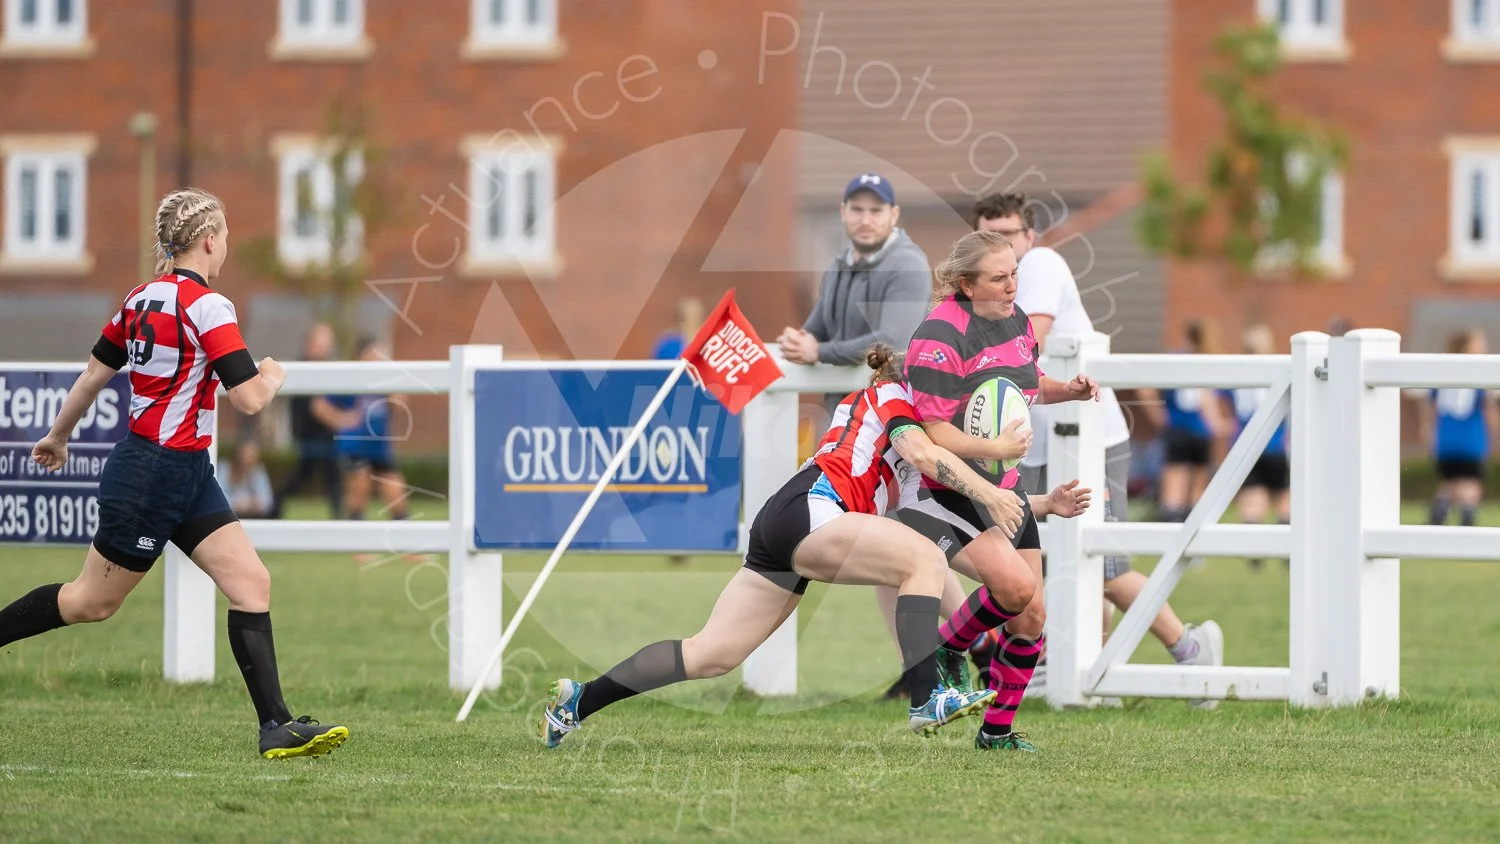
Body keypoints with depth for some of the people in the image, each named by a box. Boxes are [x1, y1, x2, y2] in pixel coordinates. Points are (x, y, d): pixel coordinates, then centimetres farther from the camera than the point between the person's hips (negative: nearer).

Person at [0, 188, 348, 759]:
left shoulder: (142, 299, 7)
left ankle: (277, 726, -6)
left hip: (186, 476, 9)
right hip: (156, 475, -9)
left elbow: (93, 374, 16)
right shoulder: (208, 306, -18)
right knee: (92, 602, 5)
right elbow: (249, 399, -22)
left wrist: (58, 436, 29)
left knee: (252, 583, 0)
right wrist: (272, 376, 1)